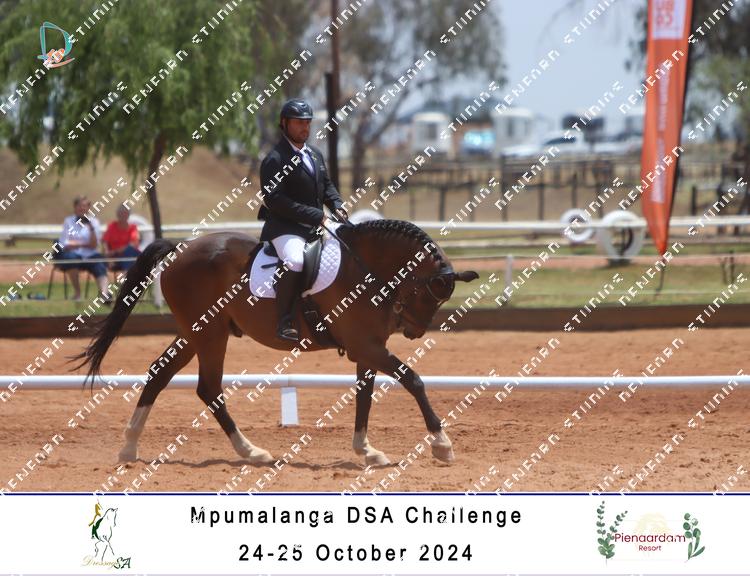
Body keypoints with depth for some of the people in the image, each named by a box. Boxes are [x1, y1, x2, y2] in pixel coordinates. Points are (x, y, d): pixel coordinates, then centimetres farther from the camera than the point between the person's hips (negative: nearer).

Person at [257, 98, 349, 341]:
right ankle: (284, 323, -31)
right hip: (284, 227, -9)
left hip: (315, 226, 9)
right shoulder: (275, 160, -11)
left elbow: (327, 185, 27)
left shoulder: (315, 154, 16)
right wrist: (314, 215, -22)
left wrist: (337, 205, 4)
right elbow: (274, 200, -20)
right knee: (295, 261, -36)